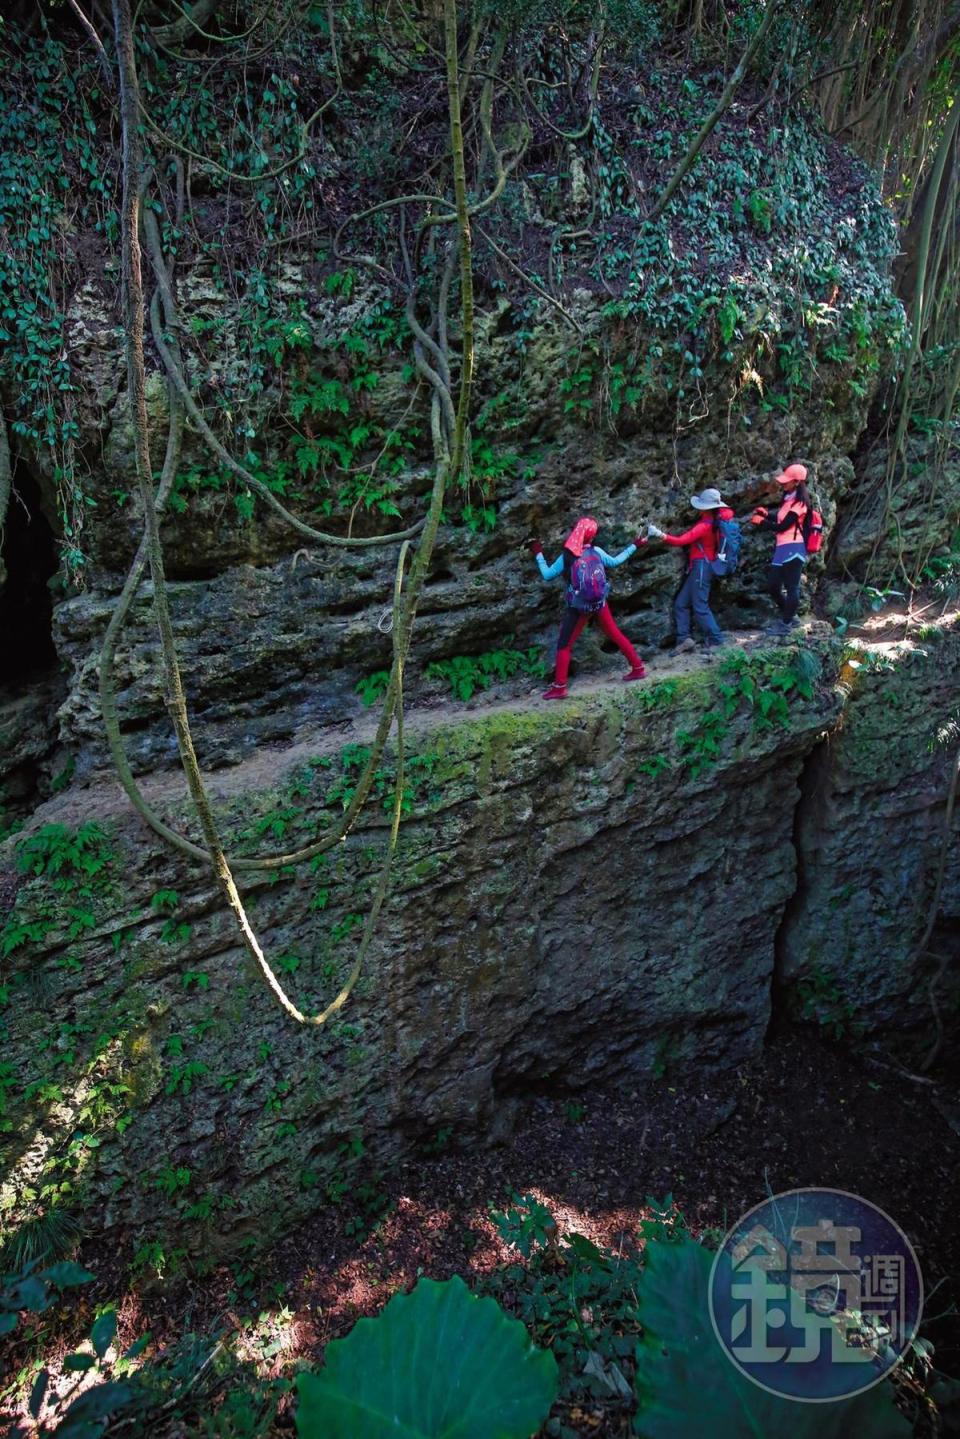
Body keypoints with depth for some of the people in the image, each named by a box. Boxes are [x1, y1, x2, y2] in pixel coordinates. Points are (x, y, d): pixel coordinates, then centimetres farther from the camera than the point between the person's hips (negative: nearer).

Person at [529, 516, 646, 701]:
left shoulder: (567, 556, -13)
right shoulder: (596, 551, -5)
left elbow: (547, 575, -5)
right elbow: (614, 562, 12)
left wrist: (538, 554, 6)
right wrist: (634, 546, 24)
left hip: (578, 608, -3)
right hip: (599, 604, 3)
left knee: (564, 646, 4)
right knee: (615, 635, 18)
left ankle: (559, 687, 0)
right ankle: (638, 668, 22)